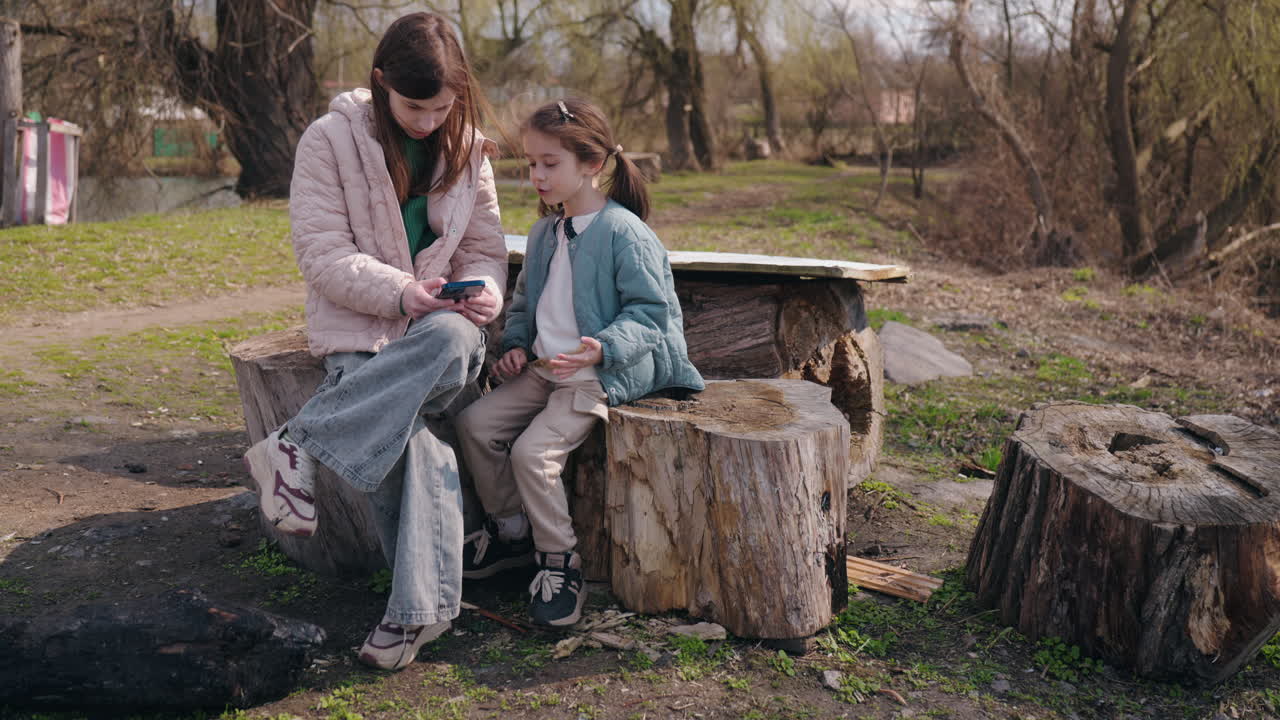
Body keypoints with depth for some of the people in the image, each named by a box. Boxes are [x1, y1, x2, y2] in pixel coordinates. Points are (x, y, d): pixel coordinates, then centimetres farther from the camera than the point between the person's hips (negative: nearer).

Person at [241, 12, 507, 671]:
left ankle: (298, 445, -30)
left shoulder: (468, 147, 8)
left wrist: (484, 294, -13)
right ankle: (421, 606, -24)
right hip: (357, 328, -3)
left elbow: (484, 248, 11)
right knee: (408, 443, -32)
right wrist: (399, 292, -25)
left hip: (439, 324, 3)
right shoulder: (330, 140, -4)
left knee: (455, 341, -37)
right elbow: (322, 254, -10)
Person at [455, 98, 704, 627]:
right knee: (475, 423, -3)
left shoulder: (624, 232, -14)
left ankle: (560, 562, -3)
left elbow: (650, 311, -15)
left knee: (533, 451, -22)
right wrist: (516, 344, 7)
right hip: (542, 368, 9)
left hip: (598, 376, -8)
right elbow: (524, 299, 24)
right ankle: (510, 529, 15)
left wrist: (604, 347, -29)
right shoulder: (544, 232, 12)